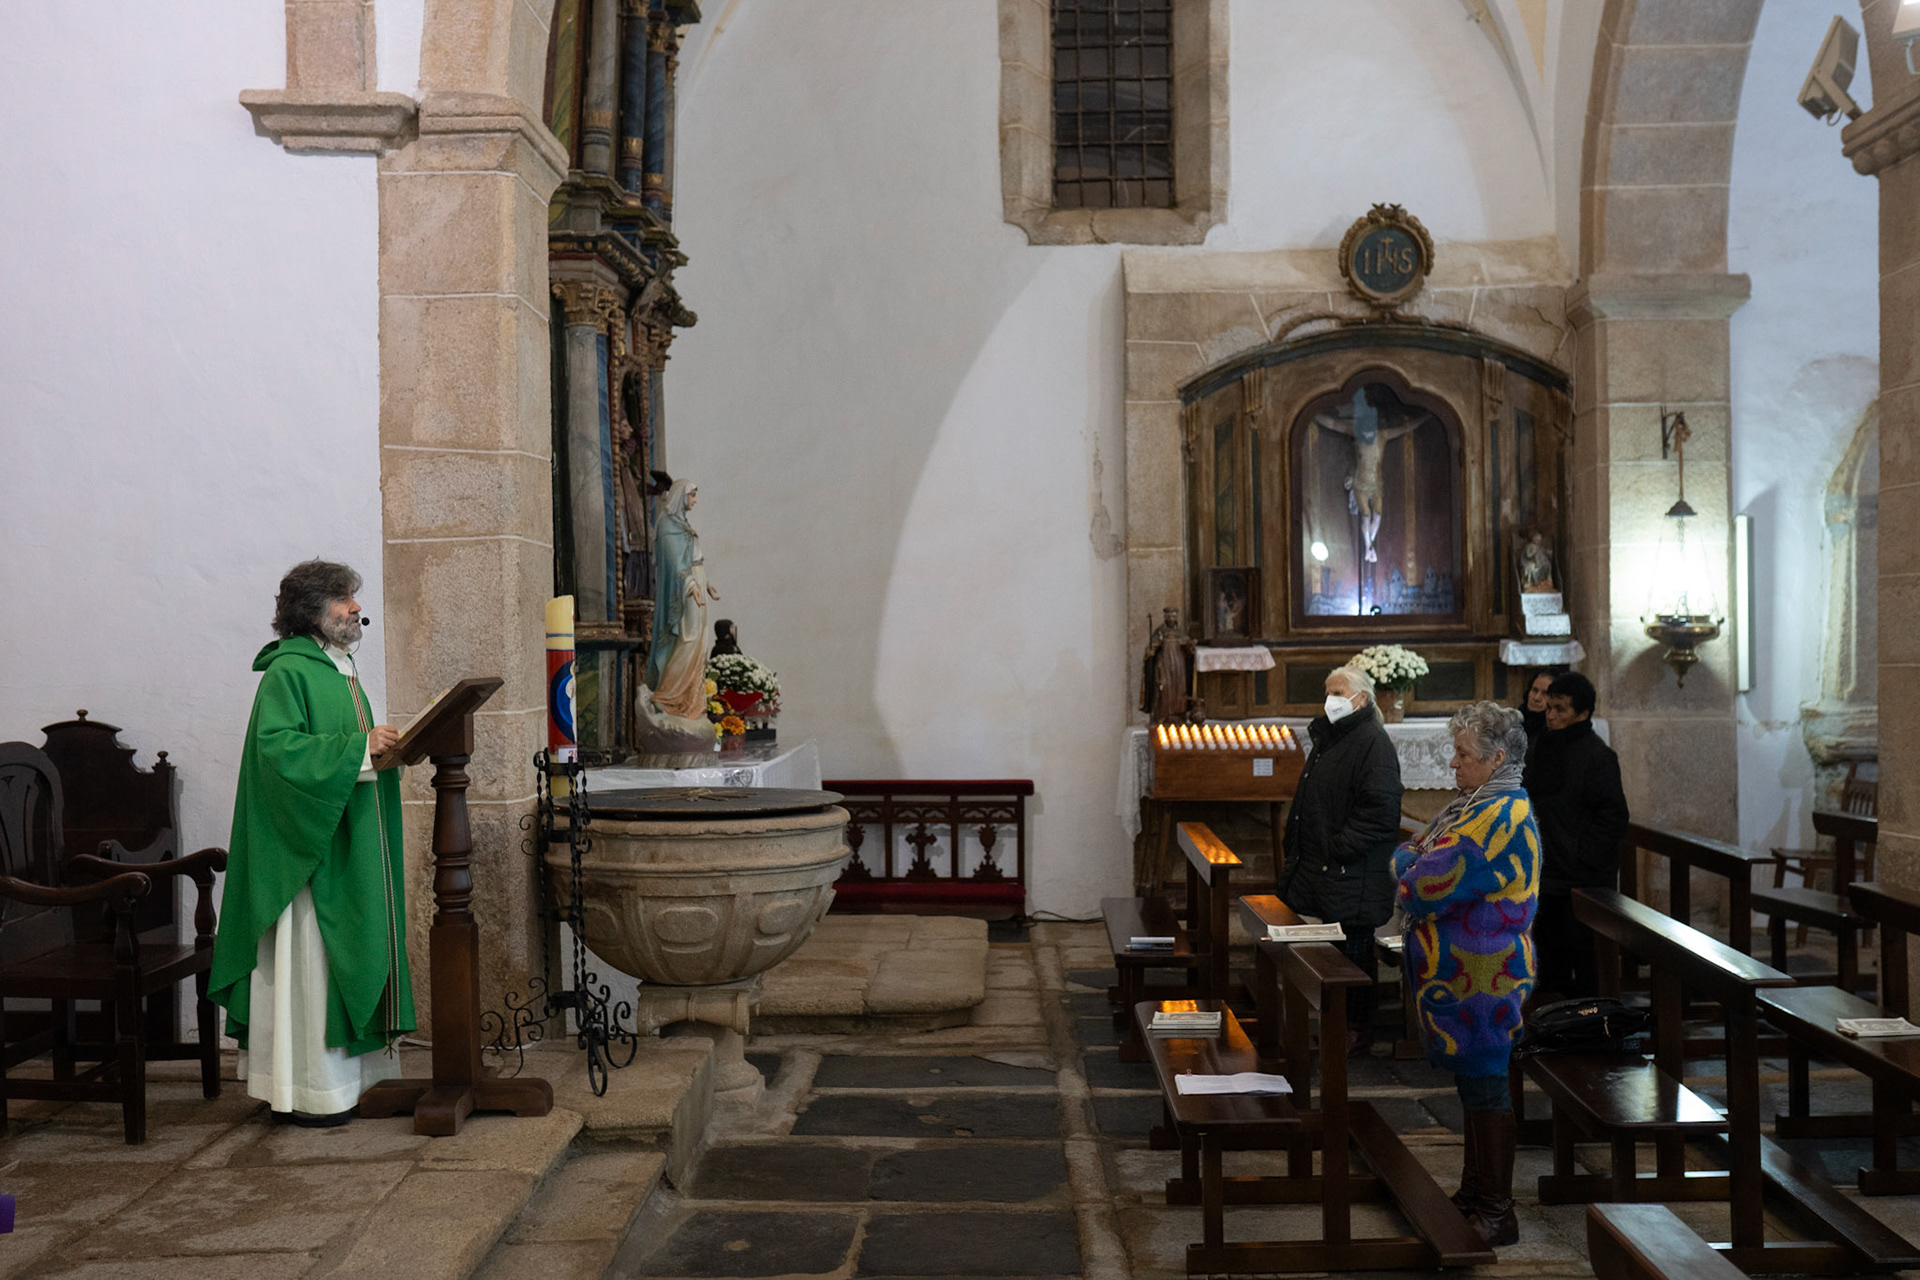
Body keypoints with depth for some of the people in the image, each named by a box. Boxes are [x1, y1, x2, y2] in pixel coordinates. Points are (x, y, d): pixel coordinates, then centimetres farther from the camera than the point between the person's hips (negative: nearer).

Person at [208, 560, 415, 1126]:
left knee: (349, 952, 11)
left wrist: (383, 744, 4)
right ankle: (309, 1091, 4)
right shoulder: (287, 671, -12)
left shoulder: (341, 669, 16)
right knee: (310, 959, -4)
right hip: (309, 843, -9)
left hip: (351, 841, 9)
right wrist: (359, 747, -24)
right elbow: (277, 746, -23)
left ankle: (348, 1072, 19)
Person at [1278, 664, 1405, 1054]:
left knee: (1353, 948, 0)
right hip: (1325, 871, 9)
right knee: (1333, 947, 16)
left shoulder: (1373, 743, -14)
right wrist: (1296, 843, 17)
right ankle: (1337, 1021, 27)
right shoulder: (1328, 738, 16)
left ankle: (1358, 1029, 12)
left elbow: (1379, 810, -22)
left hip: (1354, 874, -9)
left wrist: (1339, 848, -21)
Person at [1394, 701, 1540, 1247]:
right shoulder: (1487, 804, 12)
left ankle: (1497, 1215, 9)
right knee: (1474, 1083, 19)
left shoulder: (1497, 818, -23)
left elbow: (1427, 888, -24)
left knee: (1485, 1089, -1)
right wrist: (1416, 856, -4)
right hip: (1466, 972, 10)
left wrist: (1404, 858, -5)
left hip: (1480, 978, -10)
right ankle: (1474, 1189, 32)